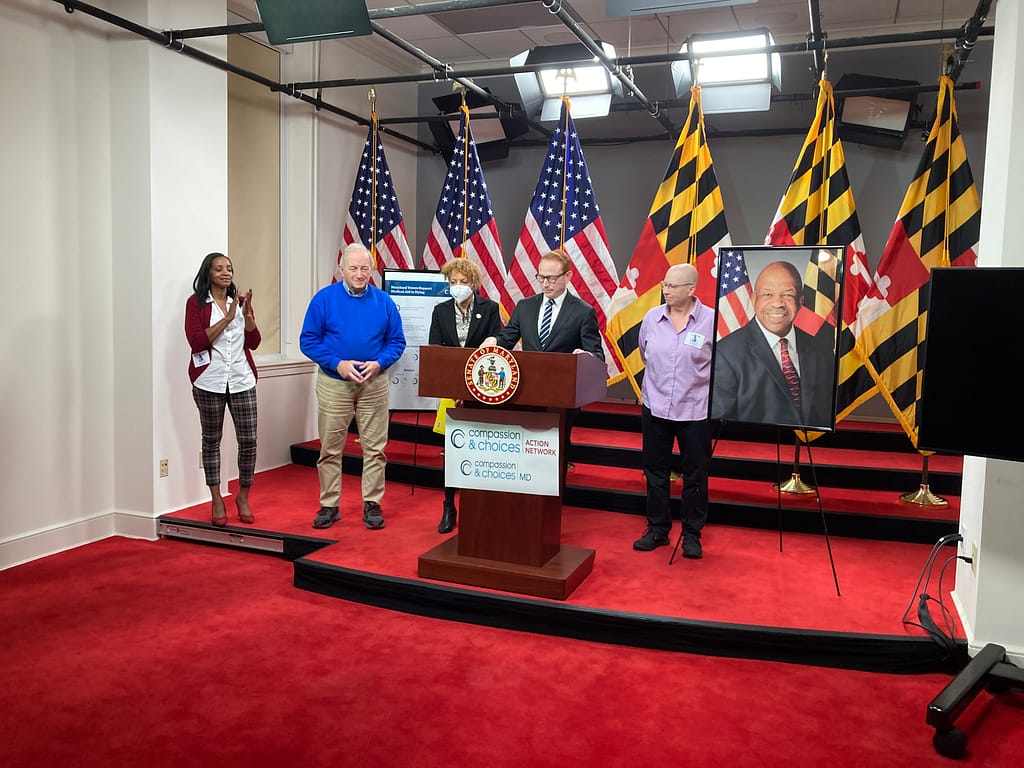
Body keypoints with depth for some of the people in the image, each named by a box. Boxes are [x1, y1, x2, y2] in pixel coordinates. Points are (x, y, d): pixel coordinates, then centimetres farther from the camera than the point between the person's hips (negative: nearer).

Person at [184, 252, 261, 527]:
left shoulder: (239, 301, 14)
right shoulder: (196, 303, 1)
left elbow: (253, 342, 6)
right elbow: (196, 342, -12)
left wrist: (247, 313, -9)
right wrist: (227, 318, -15)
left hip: (242, 380, 3)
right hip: (210, 381, -3)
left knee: (248, 441, -1)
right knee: (211, 441, 6)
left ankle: (243, 497, 16)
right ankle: (217, 501, 17)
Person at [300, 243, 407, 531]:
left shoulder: (383, 301, 2)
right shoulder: (324, 299, -3)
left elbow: (397, 341, 6)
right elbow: (308, 340, -3)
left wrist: (379, 363, -13)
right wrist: (337, 364, -15)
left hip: (374, 384, 1)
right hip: (334, 383, -1)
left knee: (375, 448, 5)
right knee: (330, 448, 6)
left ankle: (372, 504, 16)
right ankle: (329, 506, 17)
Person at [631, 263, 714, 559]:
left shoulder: (711, 320, -12)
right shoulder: (652, 317, 0)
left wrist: (697, 382, 3)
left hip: (695, 410, -3)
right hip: (655, 407, 4)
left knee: (695, 475, 7)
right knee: (655, 472, 11)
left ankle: (692, 534, 21)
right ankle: (657, 529, 25)